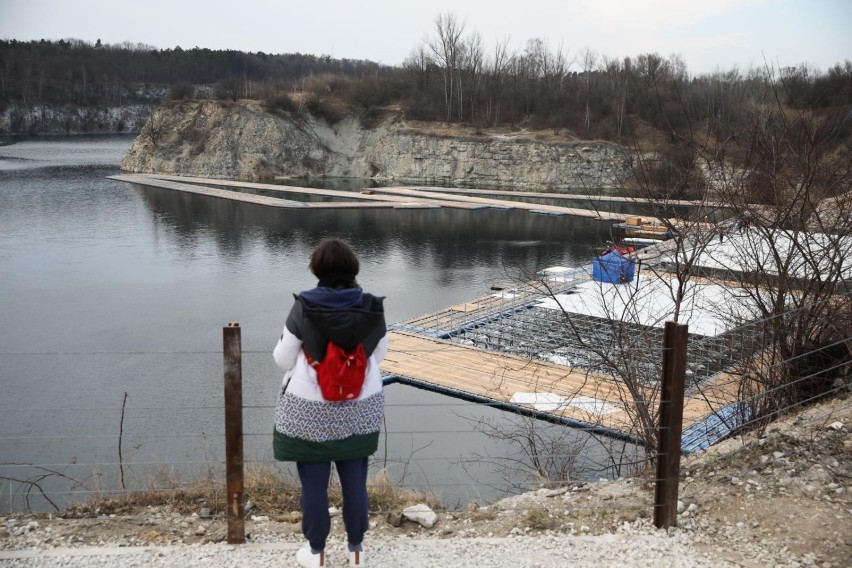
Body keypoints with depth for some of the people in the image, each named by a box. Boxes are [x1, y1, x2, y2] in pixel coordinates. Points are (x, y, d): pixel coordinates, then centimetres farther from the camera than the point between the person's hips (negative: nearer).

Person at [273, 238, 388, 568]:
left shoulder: (303, 308, -16)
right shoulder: (371, 308, -9)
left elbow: (283, 359, -7)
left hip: (310, 410, -2)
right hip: (359, 408, 3)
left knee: (313, 484, 12)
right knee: (355, 481, 15)